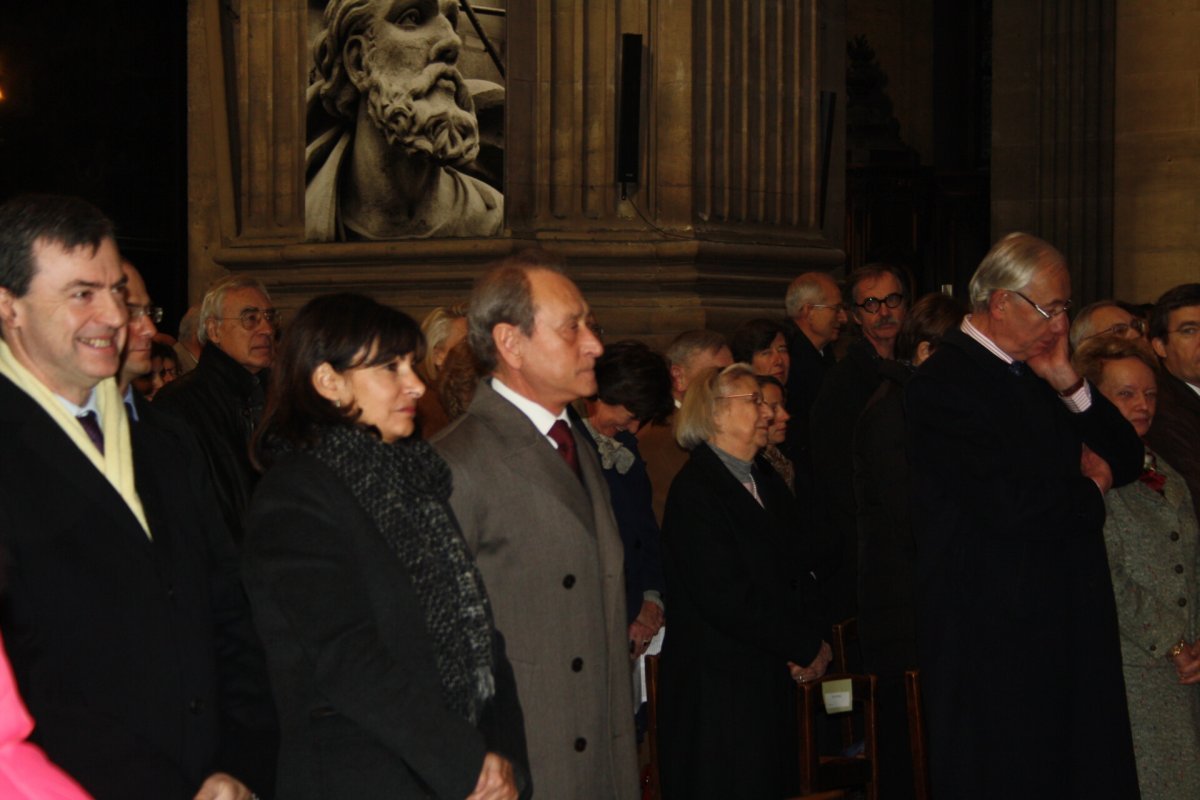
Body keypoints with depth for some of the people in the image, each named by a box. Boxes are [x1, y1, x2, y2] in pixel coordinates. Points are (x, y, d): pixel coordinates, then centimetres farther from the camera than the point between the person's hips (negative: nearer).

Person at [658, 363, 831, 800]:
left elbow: (799, 572, 16)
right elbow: (726, 597, -18)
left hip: (773, 682, 8)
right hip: (719, 686, -8)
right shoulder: (695, 489, -12)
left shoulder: (770, 485, 17)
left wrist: (817, 636, -4)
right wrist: (807, 648, -11)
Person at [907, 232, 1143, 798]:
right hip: (994, 627, -8)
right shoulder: (942, 384, -14)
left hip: (1066, 618, 8)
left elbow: (1127, 459, 13)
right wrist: (1089, 491, -3)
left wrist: (1070, 385, -2)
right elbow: (1010, 506, -23)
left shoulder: (1038, 374, 13)